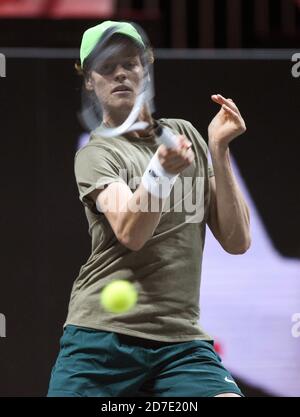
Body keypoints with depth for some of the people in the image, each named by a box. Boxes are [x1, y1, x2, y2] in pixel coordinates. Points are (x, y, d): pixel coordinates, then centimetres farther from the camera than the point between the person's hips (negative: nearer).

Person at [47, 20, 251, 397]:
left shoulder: (185, 134, 13)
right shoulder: (95, 154, 1)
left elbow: (237, 242, 5)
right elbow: (130, 234, -19)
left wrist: (218, 149, -4)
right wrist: (162, 169, -36)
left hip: (182, 338, 2)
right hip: (102, 334, -2)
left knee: (228, 396, -21)